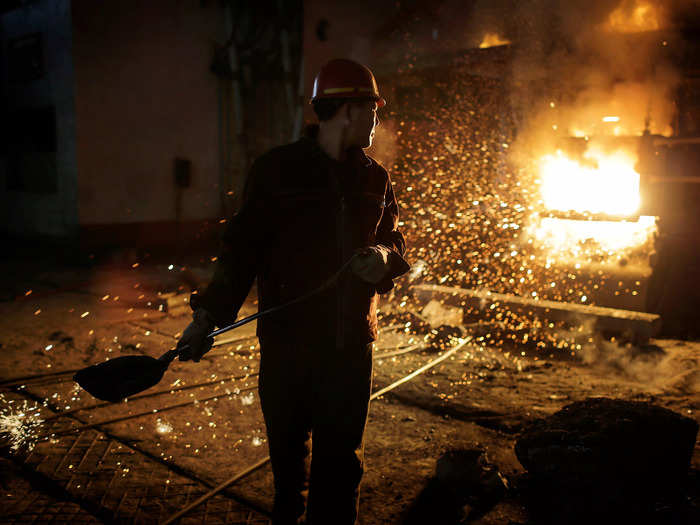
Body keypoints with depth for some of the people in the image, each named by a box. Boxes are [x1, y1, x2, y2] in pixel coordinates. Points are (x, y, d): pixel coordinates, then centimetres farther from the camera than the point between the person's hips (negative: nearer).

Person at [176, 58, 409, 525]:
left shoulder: (375, 178, 9)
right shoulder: (277, 169, -3)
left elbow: (395, 242, 13)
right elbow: (242, 247, -3)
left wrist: (384, 257, -11)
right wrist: (210, 314, -9)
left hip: (352, 343, 3)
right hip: (287, 341, -2)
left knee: (341, 461, 9)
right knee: (289, 454, 14)